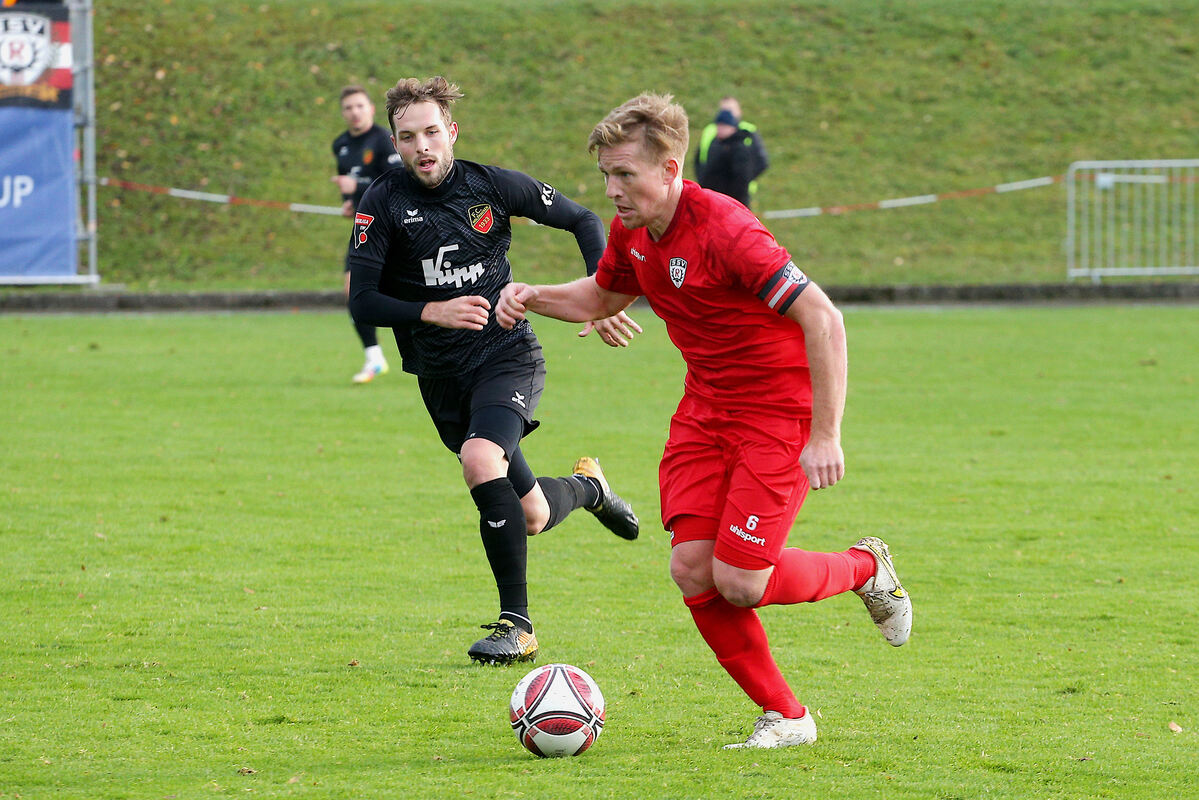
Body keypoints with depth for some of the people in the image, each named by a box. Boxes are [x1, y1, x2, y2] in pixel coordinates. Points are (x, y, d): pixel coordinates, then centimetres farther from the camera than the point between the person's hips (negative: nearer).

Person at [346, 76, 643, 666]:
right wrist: (432, 312, -25)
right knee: (531, 517, 8)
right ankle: (587, 486, 47)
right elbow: (362, 302, -9)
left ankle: (517, 625, -23)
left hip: (508, 356, -3)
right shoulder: (383, 204, -6)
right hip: (442, 378, 3)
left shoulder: (492, 186, -5)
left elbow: (582, 221, 7)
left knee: (480, 462, -32)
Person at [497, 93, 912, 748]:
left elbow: (823, 321, -28)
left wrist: (825, 437, -28)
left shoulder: (724, 230, -26)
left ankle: (866, 568, 18)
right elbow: (602, 298, 22)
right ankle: (783, 716, 7)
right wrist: (533, 297, 1)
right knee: (692, 568, -6)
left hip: (781, 411, -7)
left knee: (738, 581, -12)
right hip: (704, 408, 7)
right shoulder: (631, 232, 0)